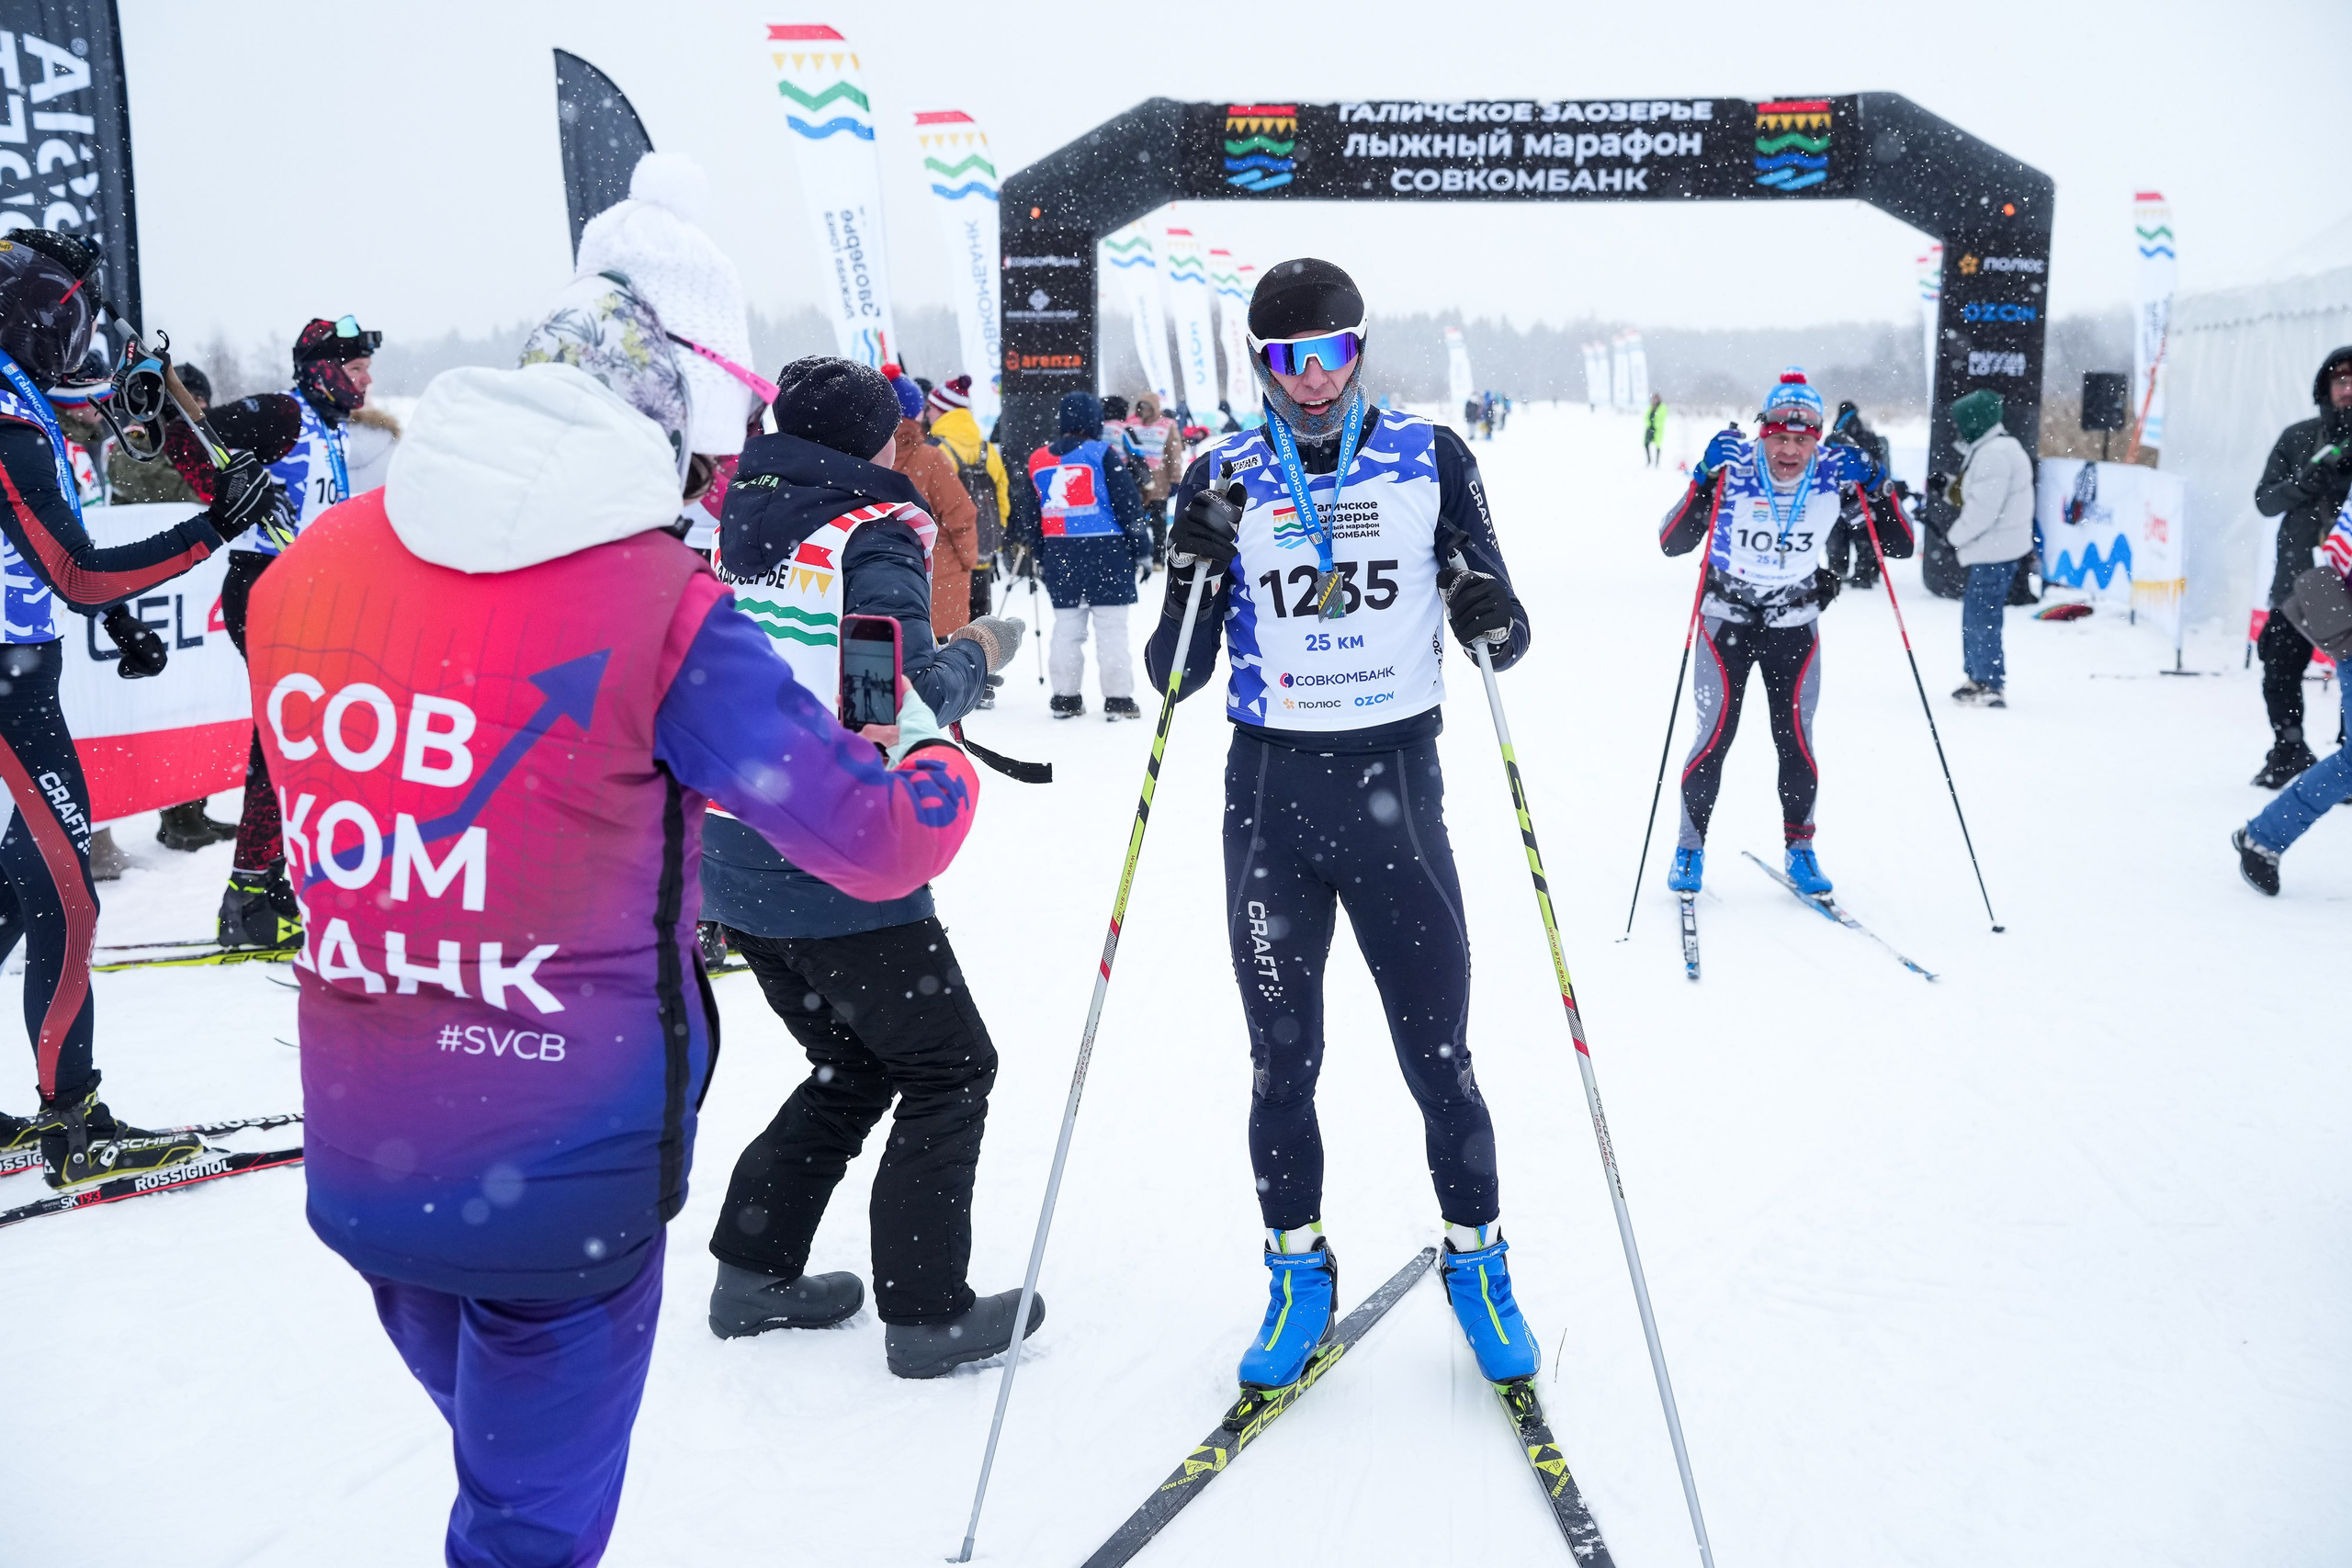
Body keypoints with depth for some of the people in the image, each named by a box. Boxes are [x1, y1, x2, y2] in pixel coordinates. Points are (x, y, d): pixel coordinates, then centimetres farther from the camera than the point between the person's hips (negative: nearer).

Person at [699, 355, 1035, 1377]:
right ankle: (927, 1315, 12)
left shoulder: (740, 518, 9)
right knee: (949, 1071, 9)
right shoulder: (870, 537, -14)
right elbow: (908, 701, -21)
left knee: (854, 1065, 24)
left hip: (734, 867, 8)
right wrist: (974, 654, -2)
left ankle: (753, 1273, 26)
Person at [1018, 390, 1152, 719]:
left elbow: (1030, 516, 15)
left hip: (1058, 554, 5)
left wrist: (1040, 556, 23)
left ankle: (1064, 697, 14)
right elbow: (1128, 506, -7)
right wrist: (1142, 548, 0)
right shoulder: (1102, 454, -7)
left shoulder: (1037, 460, 9)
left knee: (1066, 627, 12)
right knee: (1111, 628, -2)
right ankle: (1118, 699, -1)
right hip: (1106, 552, -5)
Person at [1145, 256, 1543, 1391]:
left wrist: (1489, 615, -19)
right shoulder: (1223, 479, 2)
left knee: (1438, 1053, 5)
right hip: (1270, 791, 1)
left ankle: (1477, 1260, 26)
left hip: (1396, 784, -1)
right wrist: (1195, 571, -17)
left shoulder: (1431, 459, 1)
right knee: (1282, 1059, 8)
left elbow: (1504, 639, 4)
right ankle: (1297, 1274, 27)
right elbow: (1177, 673, 0)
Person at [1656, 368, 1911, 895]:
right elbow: (1671, 544, -24)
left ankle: (1800, 847, 17)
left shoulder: (1836, 476, -13)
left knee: (1795, 738, -1)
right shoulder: (1733, 473, -19)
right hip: (1727, 618, -2)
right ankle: (1690, 848, 12)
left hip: (1795, 624, 2)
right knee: (1715, 735, -5)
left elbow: (1900, 546, -9)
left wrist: (1874, 489, -24)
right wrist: (1703, 480, -36)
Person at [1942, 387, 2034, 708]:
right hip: (1992, 549, 11)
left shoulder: (1995, 453, -17)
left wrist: (1955, 535, -10)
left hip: (1995, 551, -11)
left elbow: (1984, 509, -22)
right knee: (1974, 614, 17)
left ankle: (1992, 686, -5)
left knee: (1981, 617, -8)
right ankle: (1978, 677, 26)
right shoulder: (1987, 450, 18)